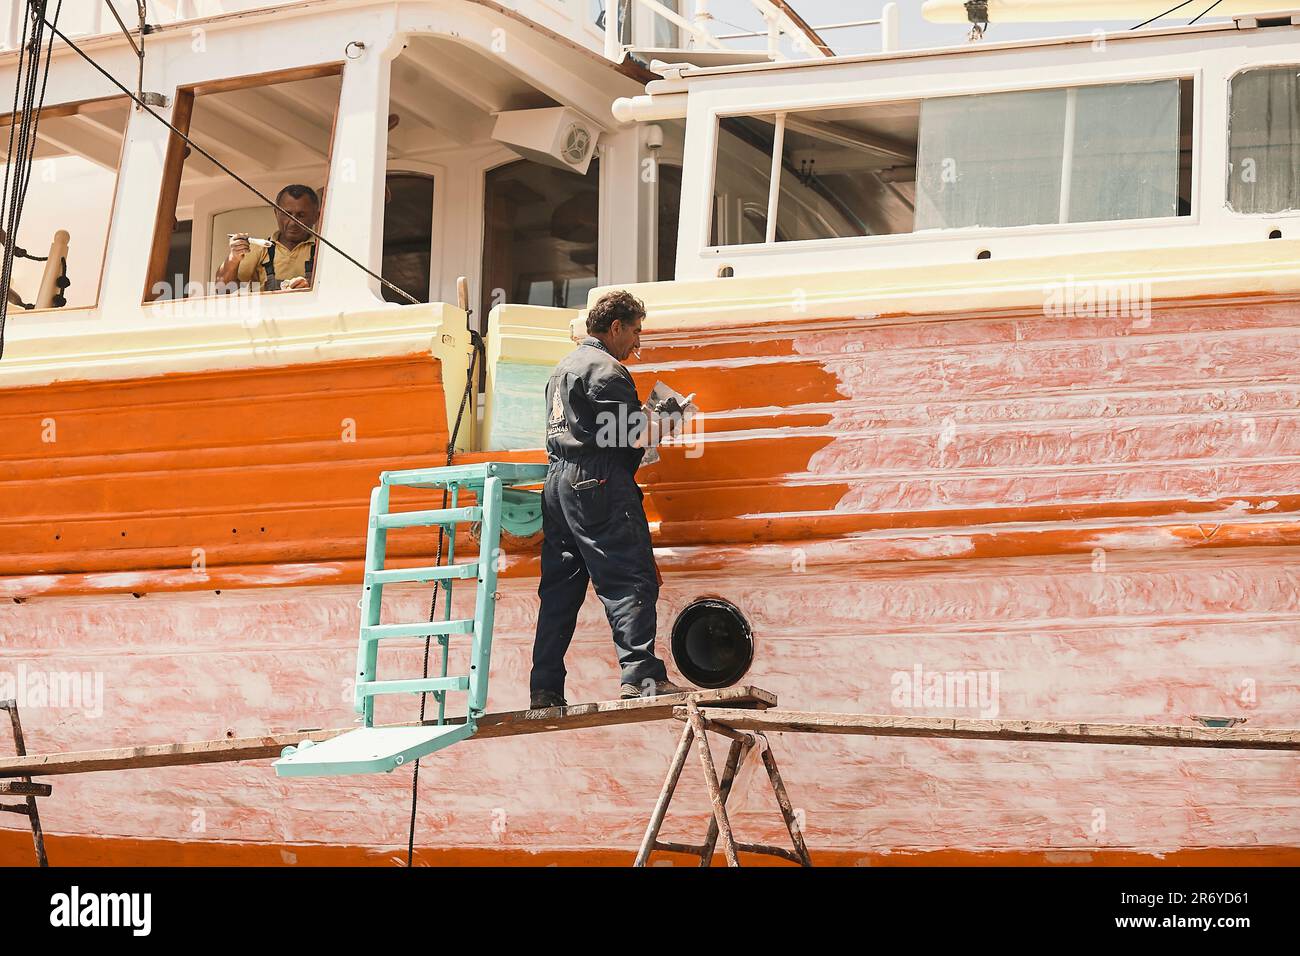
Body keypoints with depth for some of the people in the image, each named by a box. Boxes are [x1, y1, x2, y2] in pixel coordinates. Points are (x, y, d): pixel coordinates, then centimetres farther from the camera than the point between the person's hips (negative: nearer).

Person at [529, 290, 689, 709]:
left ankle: (545, 688, 4)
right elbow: (635, 436, -14)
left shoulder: (563, 367, 24)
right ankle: (641, 675, -21)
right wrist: (660, 422, 6)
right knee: (631, 580, -12)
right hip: (598, 485, -10)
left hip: (557, 483, 10)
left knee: (559, 589, 7)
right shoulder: (606, 369, -8)